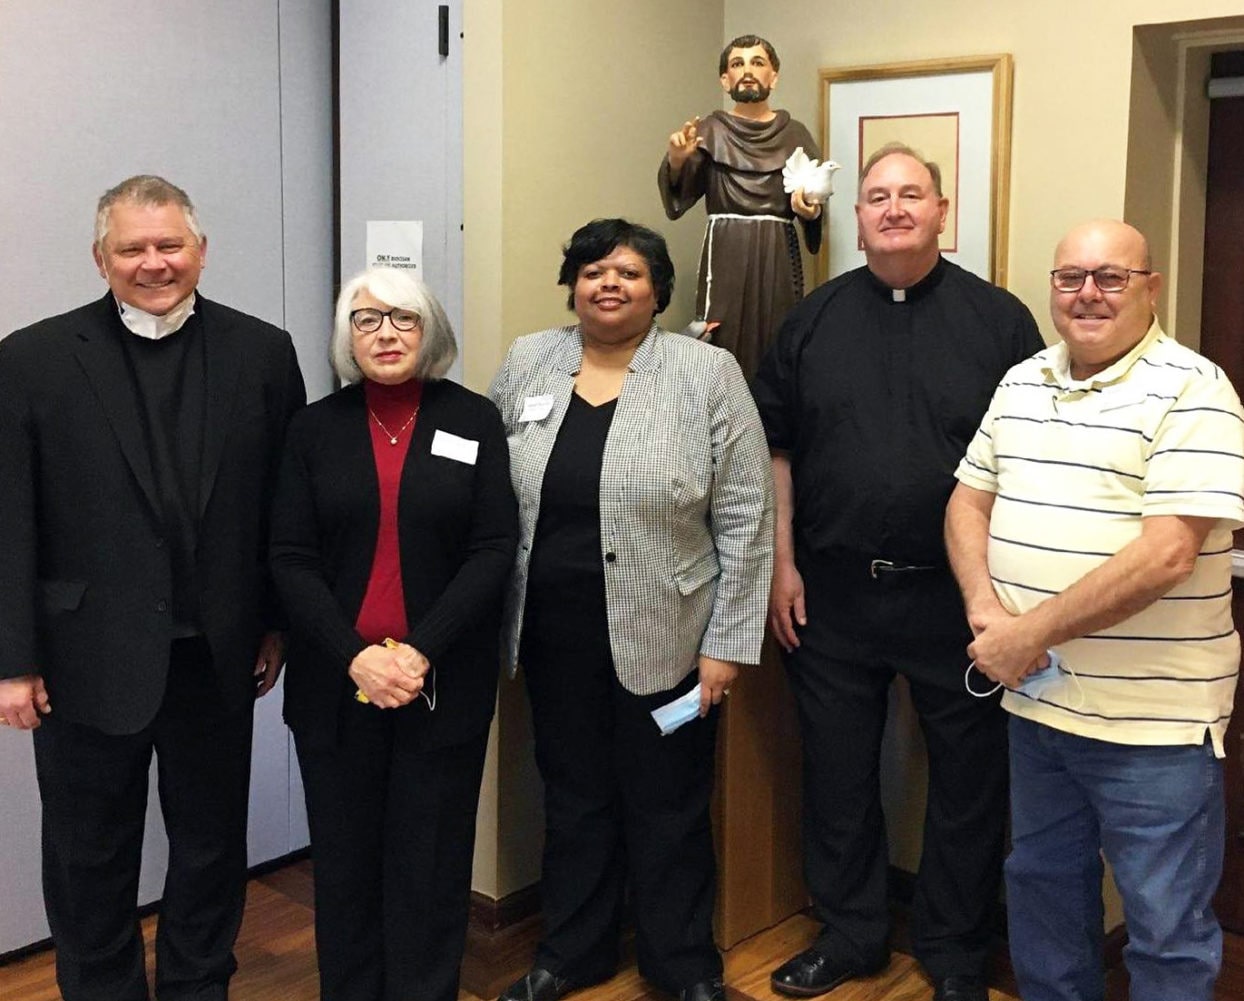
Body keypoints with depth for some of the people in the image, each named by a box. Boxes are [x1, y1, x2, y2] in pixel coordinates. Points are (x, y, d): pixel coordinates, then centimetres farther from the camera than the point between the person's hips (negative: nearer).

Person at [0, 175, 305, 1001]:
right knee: (91, 860, 13)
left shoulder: (262, 353, 0)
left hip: (217, 655, 2)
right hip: (89, 659, -1)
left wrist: (279, 624, 3)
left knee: (213, 846, 16)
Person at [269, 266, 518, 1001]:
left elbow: (494, 549, -4)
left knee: (430, 860, 4)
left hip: (445, 680, -1)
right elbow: (291, 557, 0)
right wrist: (354, 656, -13)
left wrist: (421, 651, -14)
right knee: (345, 857, 9)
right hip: (337, 680, 2)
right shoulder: (317, 426, 4)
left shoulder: (475, 419, 1)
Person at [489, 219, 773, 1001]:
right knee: (573, 799, 17)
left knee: (667, 810, 10)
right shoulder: (527, 364, 4)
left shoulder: (708, 373, -7)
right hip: (554, 637, 4)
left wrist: (727, 644, -9)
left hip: (662, 639, -3)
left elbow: (747, 520, -8)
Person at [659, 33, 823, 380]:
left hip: (778, 253, 1)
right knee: (725, 345, -5)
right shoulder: (710, 130, 7)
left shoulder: (795, 133, 11)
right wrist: (676, 160, -24)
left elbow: (816, 203, 12)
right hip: (726, 252, -1)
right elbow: (679, 195, -3)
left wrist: (809, 210, -11)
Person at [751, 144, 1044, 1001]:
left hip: (957, 595, -2)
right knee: (837, 773, 12)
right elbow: (776, 446, 8)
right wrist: (783, 563, 3)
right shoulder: (816, 318, 6)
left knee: (968, 779, 8)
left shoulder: (998, 319, -2)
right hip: (833, 592, 2)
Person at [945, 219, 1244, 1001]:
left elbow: (1165, 555, -22)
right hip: (1035, 698, 7)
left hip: (1152, 718, -6)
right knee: (1042, 886, 22)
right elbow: (969, 502, 11)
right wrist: (986, 609, -8)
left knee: (1168, 928, 7)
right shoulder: (1021, 383, 9)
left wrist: (1032, 632, -18)